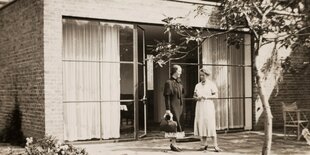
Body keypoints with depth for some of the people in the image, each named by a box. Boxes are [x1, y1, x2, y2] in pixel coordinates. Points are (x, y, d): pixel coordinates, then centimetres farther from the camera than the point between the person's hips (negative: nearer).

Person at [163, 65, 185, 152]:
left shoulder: (179, 82, 13)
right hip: (173, 106, -8)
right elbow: (167, 97, -14)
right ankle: (173, 144, -1)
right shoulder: (169, 82, -11)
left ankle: (173, 143, 17)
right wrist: (167, 109, -18)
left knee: (176, 124, 10)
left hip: (179, 106, 8)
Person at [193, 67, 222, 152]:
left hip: (208, 106, -5)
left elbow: (216, 95, -5)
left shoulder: (211, 84, 0)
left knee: (211, 125, -10)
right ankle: (204, 144, 9)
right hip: (200, 106, 5)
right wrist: (197, 97, -6)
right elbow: (194, 96, 16)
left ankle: (215, 145, -8)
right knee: (201, 125, 0)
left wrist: (207, 97, -19)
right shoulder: (197, 85, 14)